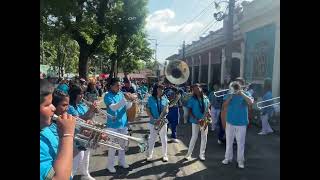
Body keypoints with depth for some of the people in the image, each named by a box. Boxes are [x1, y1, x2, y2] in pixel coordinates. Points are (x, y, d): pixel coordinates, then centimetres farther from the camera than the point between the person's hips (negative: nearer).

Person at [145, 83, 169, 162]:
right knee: (152, 139, 9)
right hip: (153, 122, -2)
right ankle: (150, 155, 26)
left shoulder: (165, 98, 1)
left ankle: (164, 155, 24)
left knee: (164, 139, 9)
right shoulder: (151, 99, -6)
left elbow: (166, 110, 6)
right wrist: (153, 119, -16)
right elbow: (147, 110, -5)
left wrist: (166, 111, -18)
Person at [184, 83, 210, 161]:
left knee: (204, 137, 8)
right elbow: (189, 111, -7)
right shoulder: (192, 99, -7)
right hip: (195, 121, -3)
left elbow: (208, 109, 11)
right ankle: (189, 153, 14)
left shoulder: (205, 98, 3)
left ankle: (202, 154, 21)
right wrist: (195, 118, -19)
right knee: (194, 137, 0)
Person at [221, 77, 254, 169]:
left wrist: (241, 93, -23)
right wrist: (230, 97, -17)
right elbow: (224, 106, -5)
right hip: (230, 122, 2)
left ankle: (240, 160, 21)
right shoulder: (229, 94, 3)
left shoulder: (246, 94, -2)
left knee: (240, 143, 7)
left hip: (241, 123, -2)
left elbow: (251, 102, -22)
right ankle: (228, 158, 27)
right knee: (229, 142, 13)